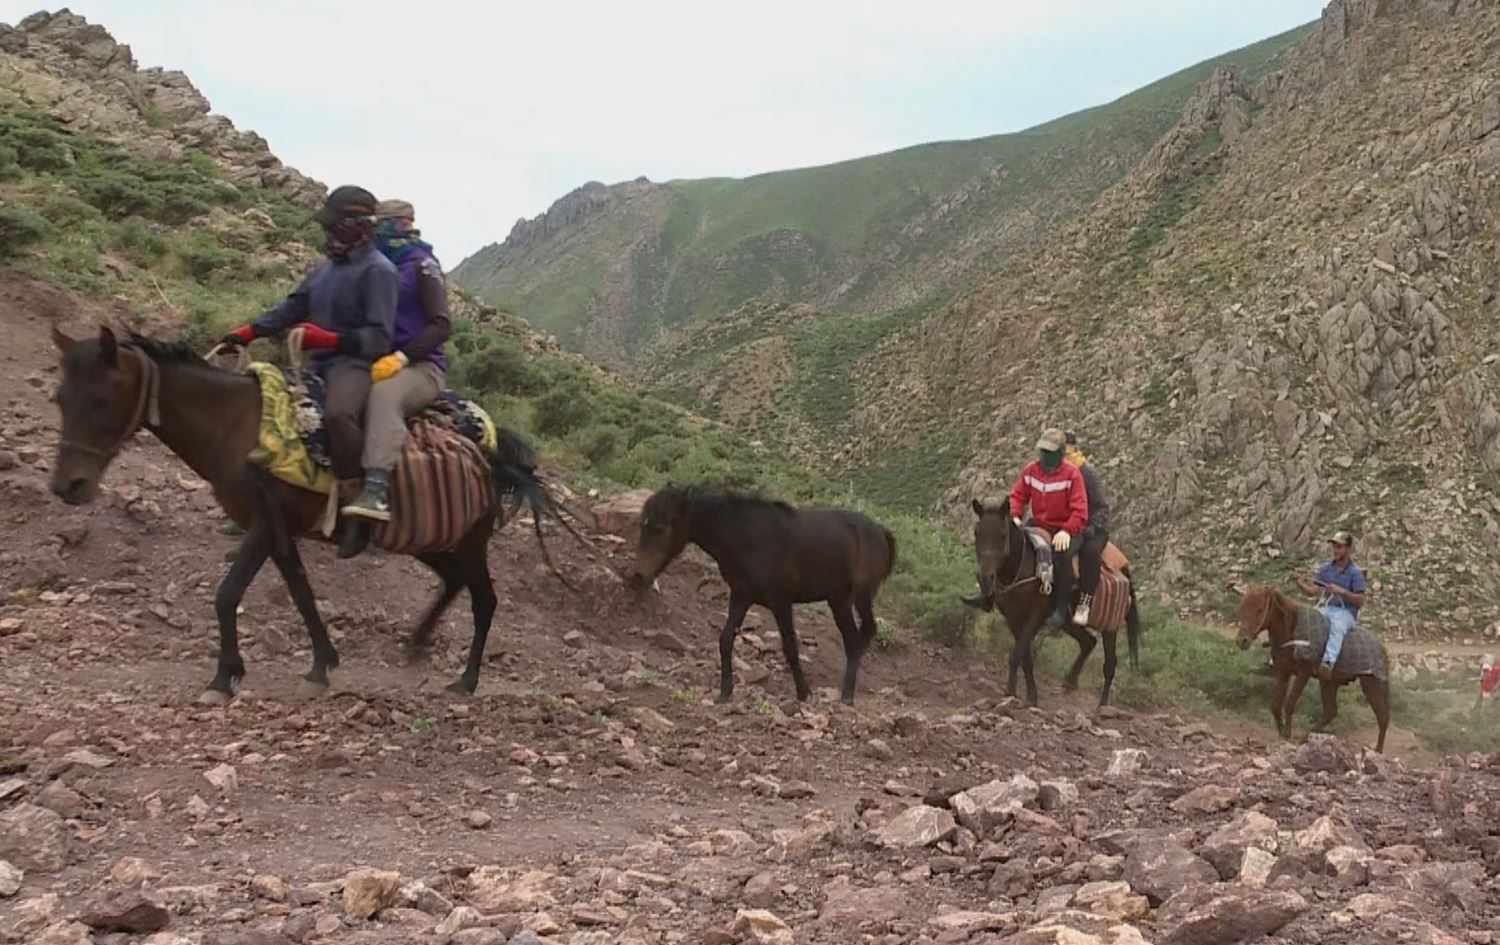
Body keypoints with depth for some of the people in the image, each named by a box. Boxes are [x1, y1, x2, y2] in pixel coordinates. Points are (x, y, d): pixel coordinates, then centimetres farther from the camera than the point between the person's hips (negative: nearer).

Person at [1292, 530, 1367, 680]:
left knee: (1337, 626, -38)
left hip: (1345, 612, -6)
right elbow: (1312, 591, 7)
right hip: (1325, 608, 6)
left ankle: (1328, 662, -59)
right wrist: (1300, 584, -13)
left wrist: (1341, 591, -20)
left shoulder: (1355, 572, -2)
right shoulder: (1326, 568, 11)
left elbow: (1360, 601, -6)